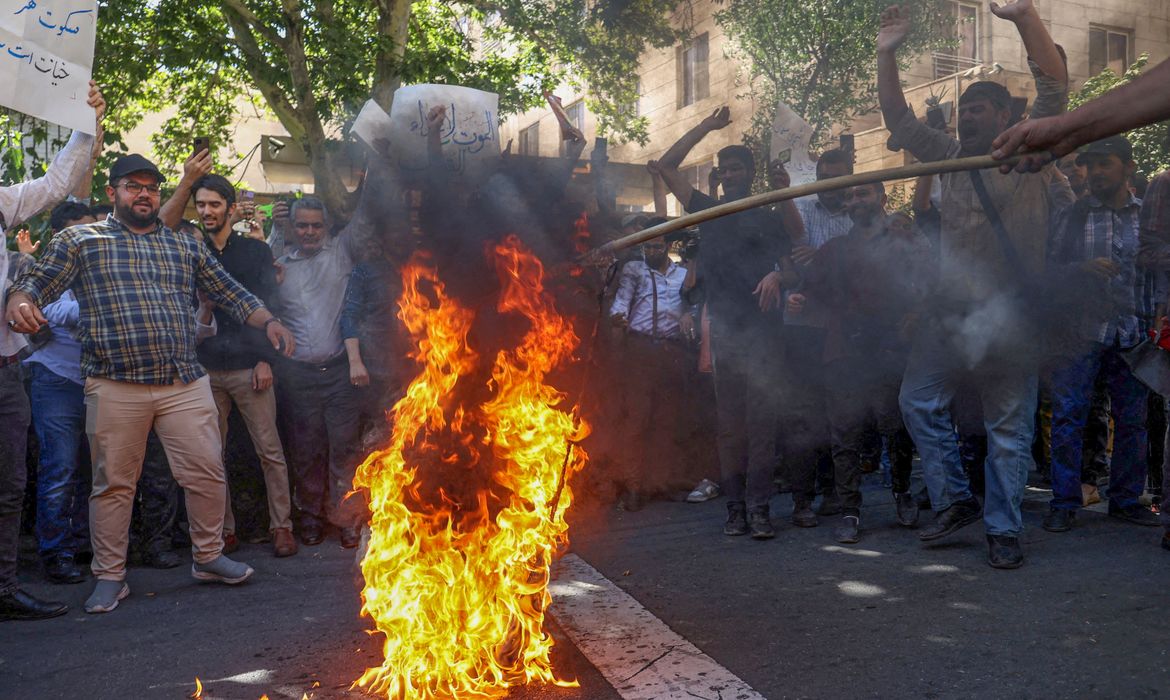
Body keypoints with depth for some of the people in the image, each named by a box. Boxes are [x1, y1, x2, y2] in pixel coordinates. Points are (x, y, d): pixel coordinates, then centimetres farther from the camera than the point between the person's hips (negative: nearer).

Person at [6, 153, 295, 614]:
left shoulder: (186, 247, 16)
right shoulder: (80, 241, 7)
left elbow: (231, 294, 16)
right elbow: (34, 283, 0)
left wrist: (268, 322, 1)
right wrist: (19, 305, -23)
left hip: (185, 384, 3)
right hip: (116, 386, -2)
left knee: (207, 473, 3)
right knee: (114, 483, 6)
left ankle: (208, 557, 22)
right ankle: (110, 577, 20)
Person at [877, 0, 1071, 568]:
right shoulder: (952, 156, 15)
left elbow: (1054, 84, -11)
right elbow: (899, 121, 15)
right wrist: (887, 55, 6)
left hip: (1008, 315, -5)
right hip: (948, 310, 5)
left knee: (1009, 426, 2)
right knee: (919, 402, 5)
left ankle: (1002, 530, 13)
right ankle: (955, 500, 19)